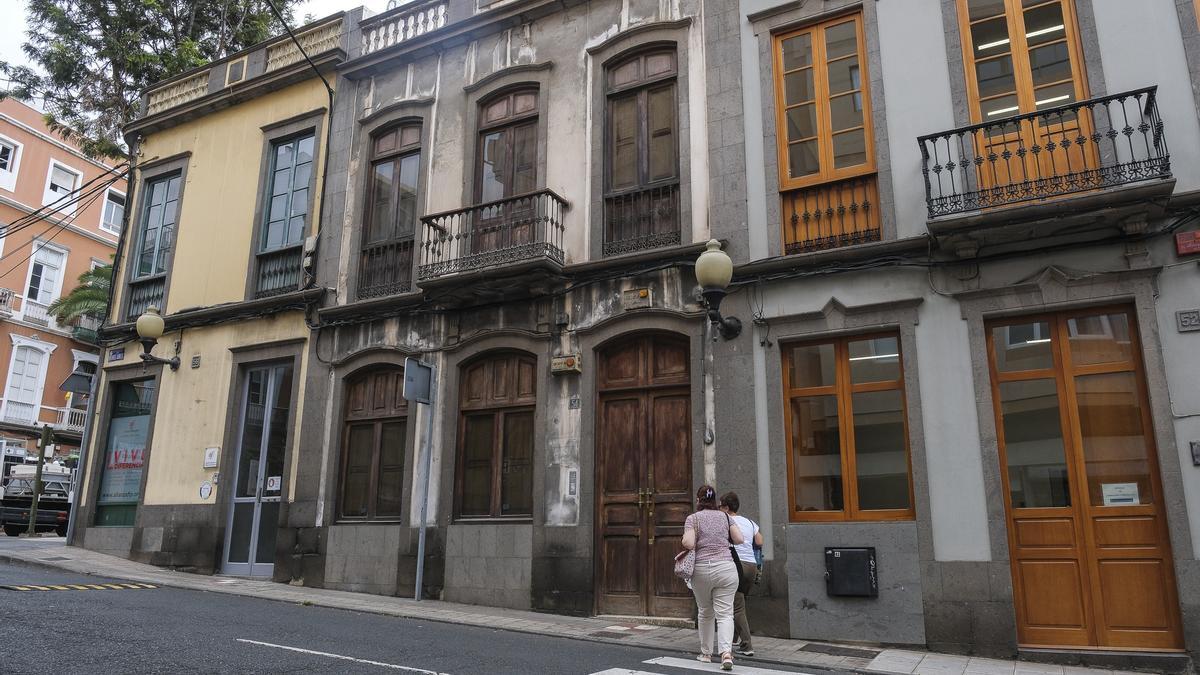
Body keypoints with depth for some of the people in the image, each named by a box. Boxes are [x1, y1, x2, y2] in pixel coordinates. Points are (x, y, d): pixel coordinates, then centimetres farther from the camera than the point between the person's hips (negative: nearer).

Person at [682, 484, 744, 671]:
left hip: (702, 570, -1)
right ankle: (726, 652, -20)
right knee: (725, 613, -1)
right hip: (726, 568, 1)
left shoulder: (693, 518, 0)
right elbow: (739, 539, 3)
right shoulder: (725, 517, 9)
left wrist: (684, 544, 9)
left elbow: (688, 543, -13)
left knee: (704, 613, 16)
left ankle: (706, 653, 26)